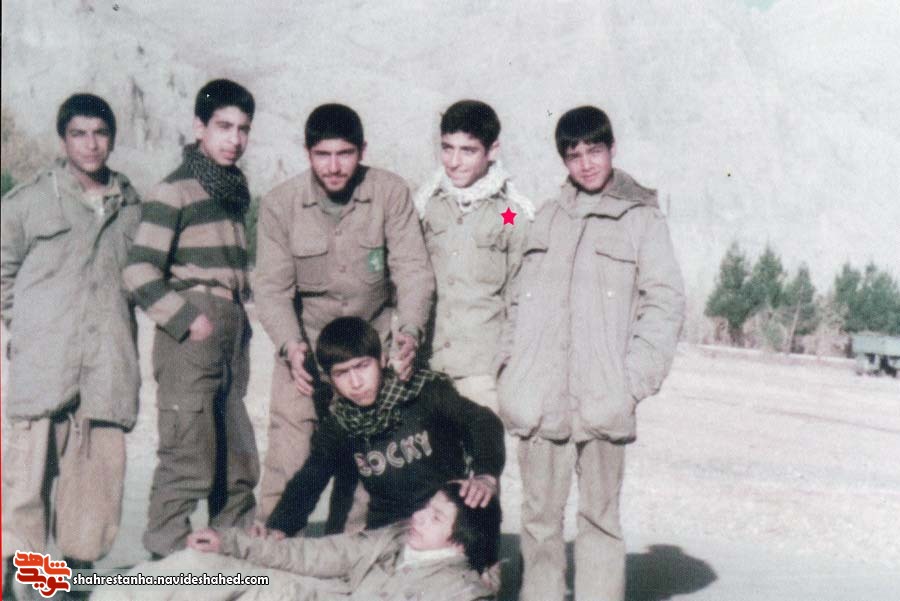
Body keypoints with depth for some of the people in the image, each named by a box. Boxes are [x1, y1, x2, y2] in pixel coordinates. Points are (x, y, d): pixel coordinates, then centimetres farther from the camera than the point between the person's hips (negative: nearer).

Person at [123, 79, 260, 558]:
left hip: (231, 337, 8)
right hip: (190, 339, -8)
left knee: (239, 464, 13)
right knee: (188, 461, -9)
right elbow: (139, 272, -14)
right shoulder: (175, 191, -7)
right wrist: (188, 319, -16)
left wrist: (240, 328, 15)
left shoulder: (233, 191, 16)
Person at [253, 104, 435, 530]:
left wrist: (410, 329, -33)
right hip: (306, 339, -1)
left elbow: (413, 269, -15)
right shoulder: (279, 204, -13)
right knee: (289, 444, -11)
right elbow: (272, 286, -13)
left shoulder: (390, 193, -13)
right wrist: (291, 344, -30)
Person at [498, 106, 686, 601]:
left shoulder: (641, 218, 4)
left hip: (602, 397, -3)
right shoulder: (547, 219, 16)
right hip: (540, 397, 3)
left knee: (600, 512, 2)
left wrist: (635, 379, -9)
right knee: (539, 512, 7)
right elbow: (520, 300, 16)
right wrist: (516, 374, 5)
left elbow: (666, 302, -1)